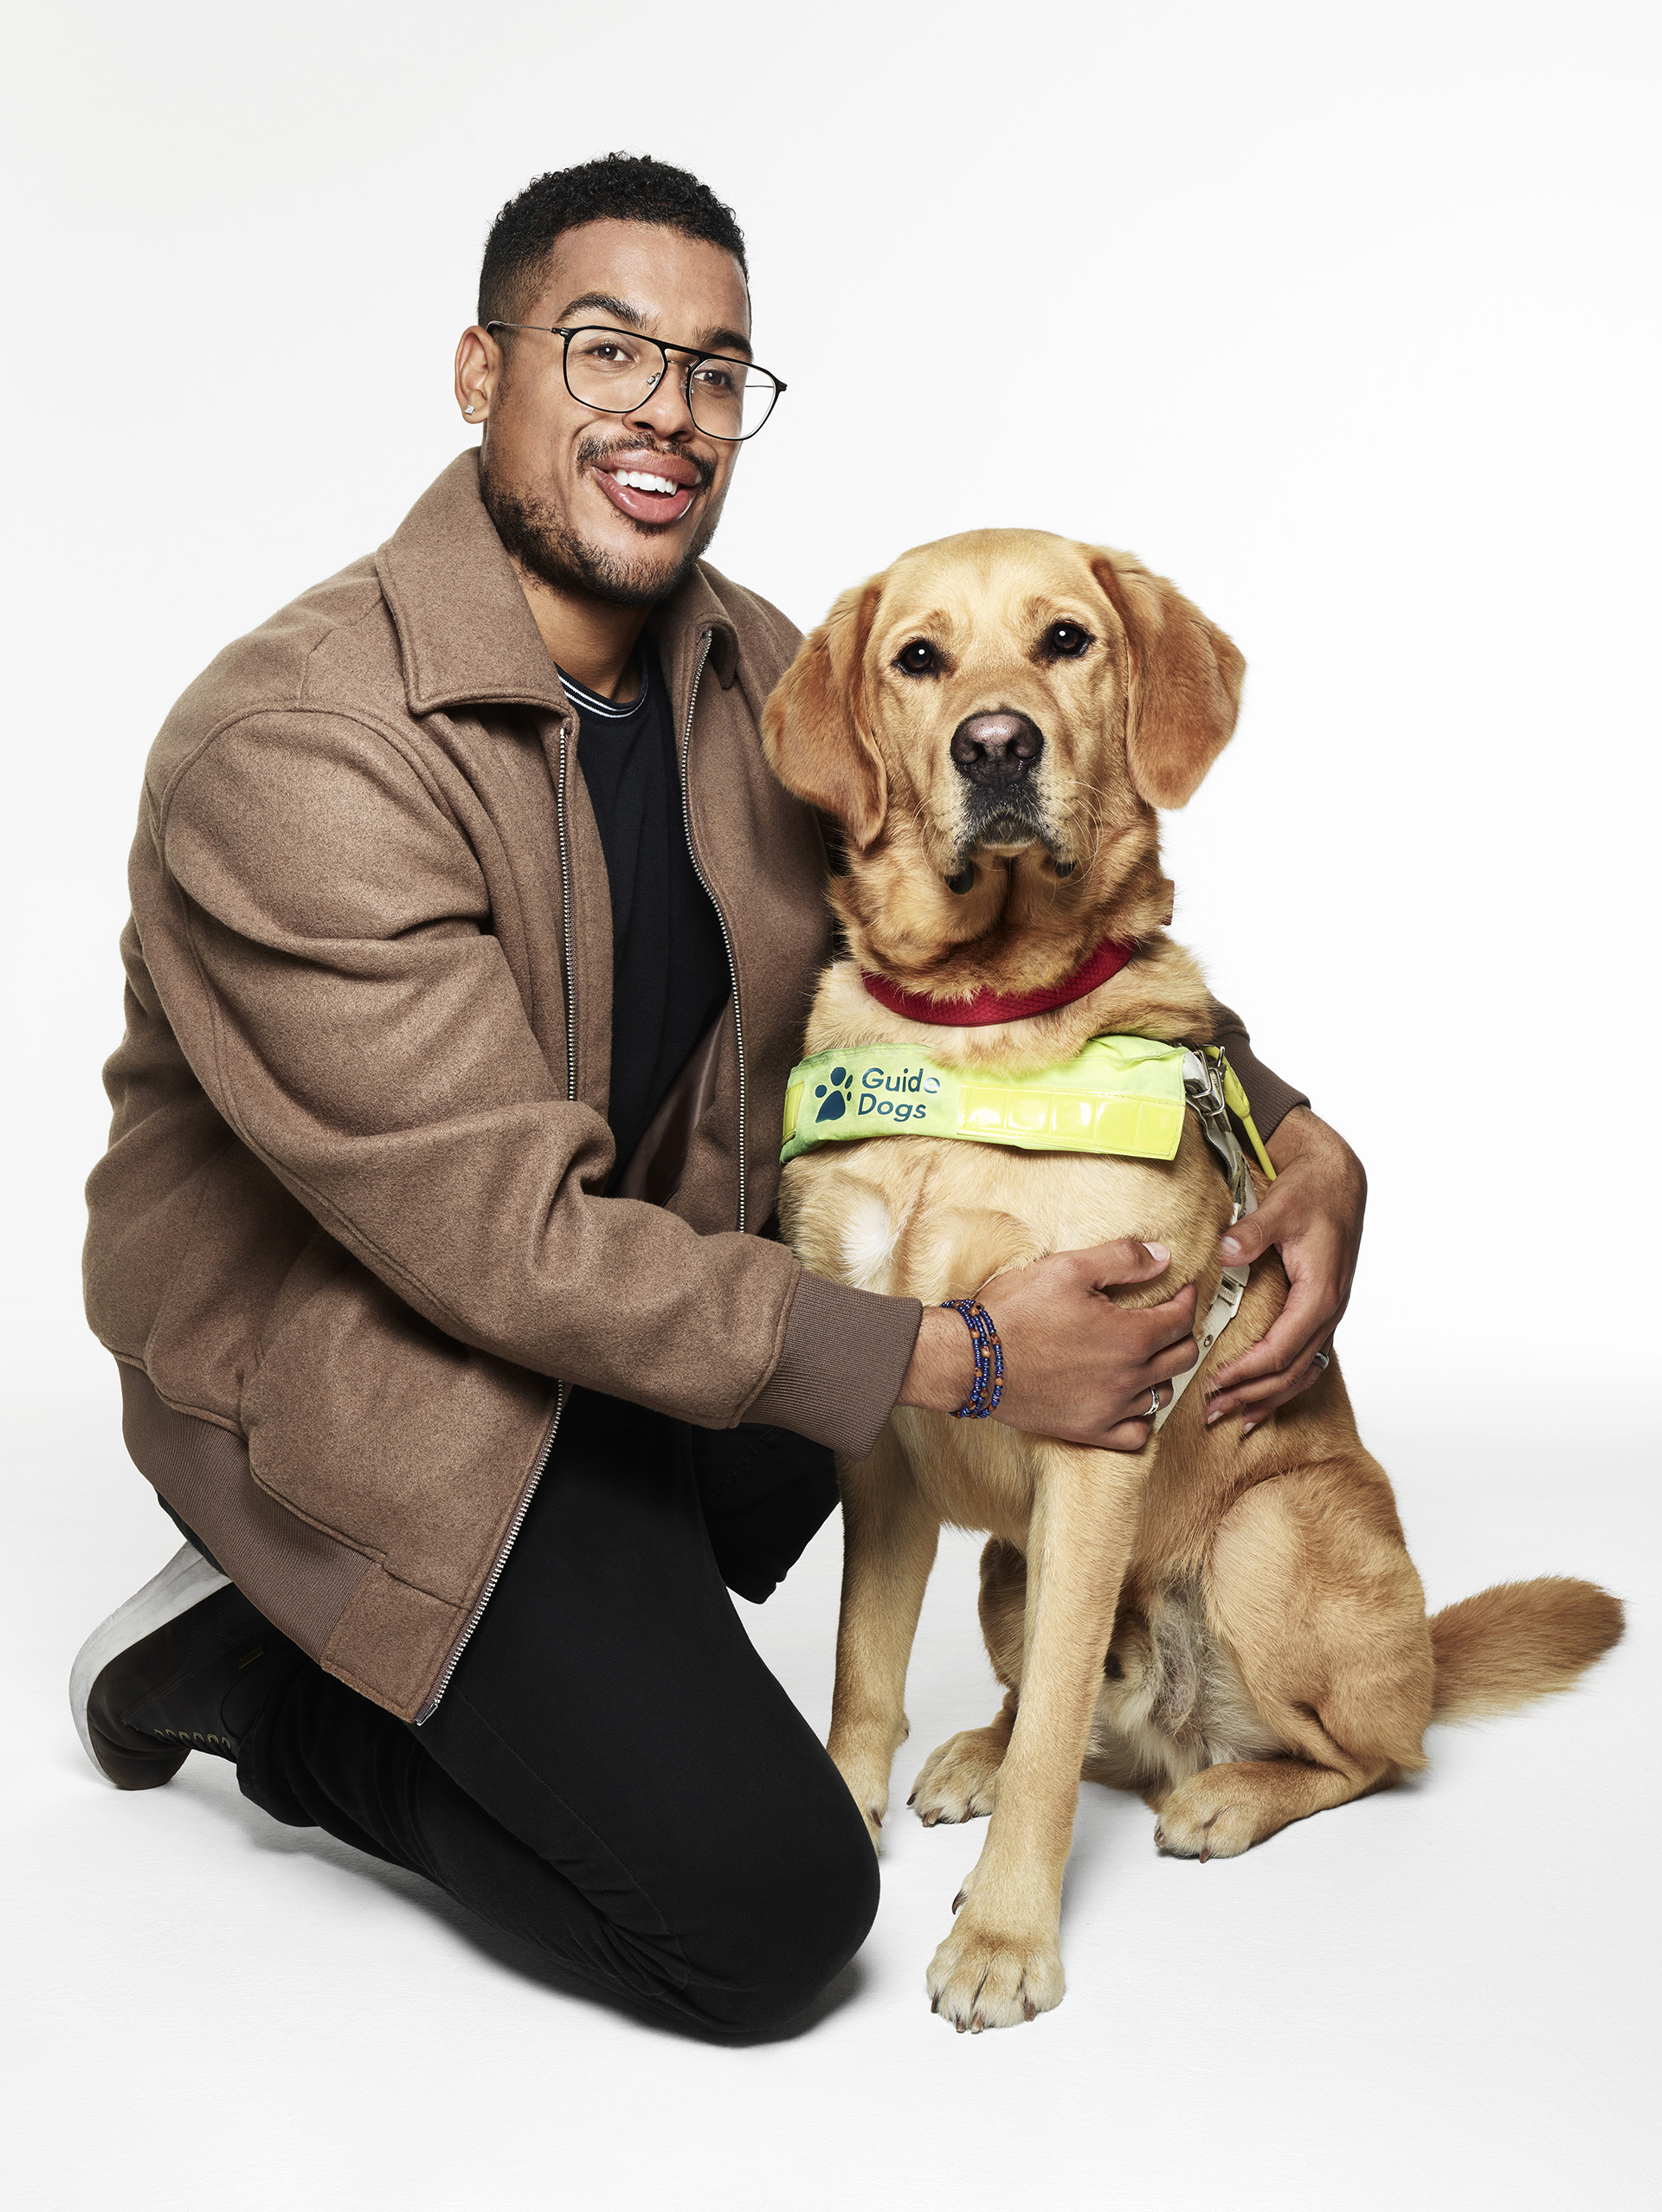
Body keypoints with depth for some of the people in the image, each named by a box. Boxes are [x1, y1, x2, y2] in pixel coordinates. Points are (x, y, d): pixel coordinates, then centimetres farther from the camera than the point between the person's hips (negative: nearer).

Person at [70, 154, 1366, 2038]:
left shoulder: (751, 671, -1)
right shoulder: (293, 749, -26)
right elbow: (512, 1244, -27)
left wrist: (1294, 1140, -11)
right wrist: (960, 1361, -25)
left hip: (646, 1286, 9)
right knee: (768, 1920, -14)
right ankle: (263, 1672, 9)